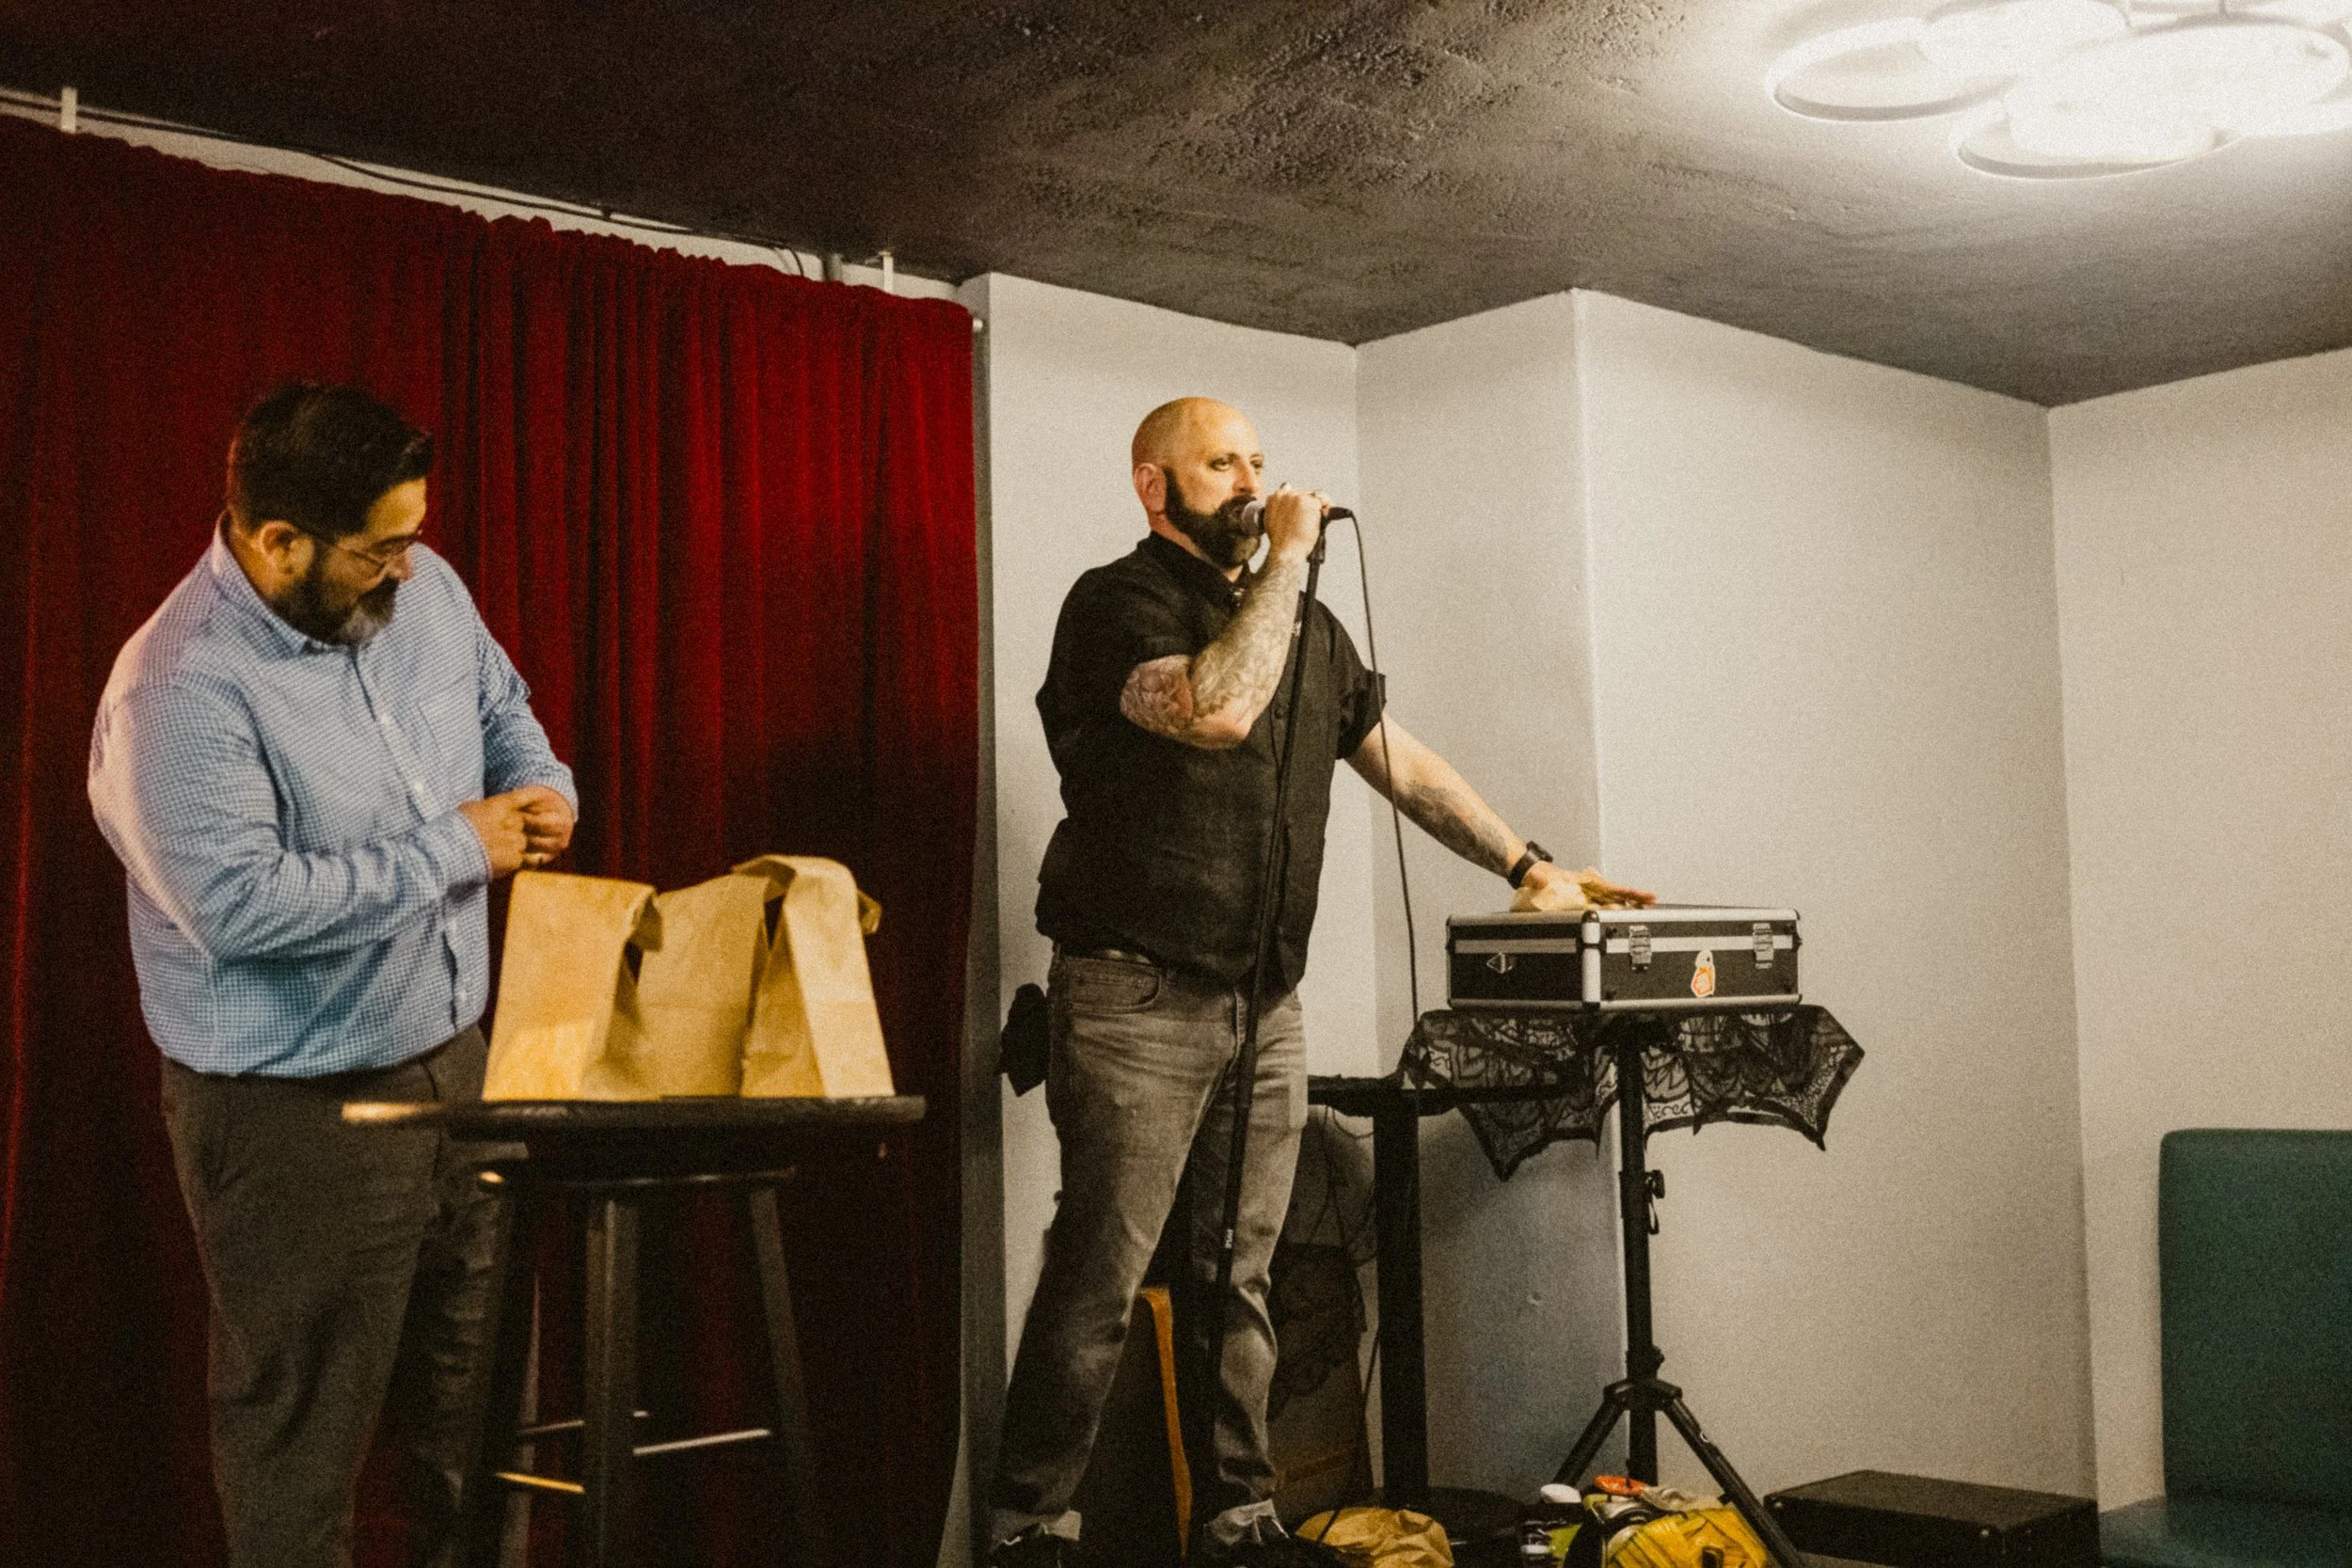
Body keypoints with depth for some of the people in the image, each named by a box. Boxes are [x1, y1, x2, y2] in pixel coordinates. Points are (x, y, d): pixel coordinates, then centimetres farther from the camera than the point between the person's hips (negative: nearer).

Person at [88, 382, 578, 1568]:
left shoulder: (421, 589, -1)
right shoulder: (182, 690, -24)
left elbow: (501, 704, 18)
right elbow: (241, 903, -31)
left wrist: (541, 789, -5)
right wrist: (456, 849, -24)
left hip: (451, 1060, 8)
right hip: (295, 1114, -7)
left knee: (475, 1384, 22)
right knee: (304, 1431, 7)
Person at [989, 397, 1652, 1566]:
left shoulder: (1304, 626, 18)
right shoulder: (1117, 604, -4)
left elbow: (1403, 763, 22)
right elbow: (1217, 709, -22)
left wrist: (1531, 867, 18)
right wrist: (1286, 558, -13)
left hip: (1264, 1008, 6)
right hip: (1137, 998, -6)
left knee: (1240, 1282, 9)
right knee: (1097, 1281, -6)